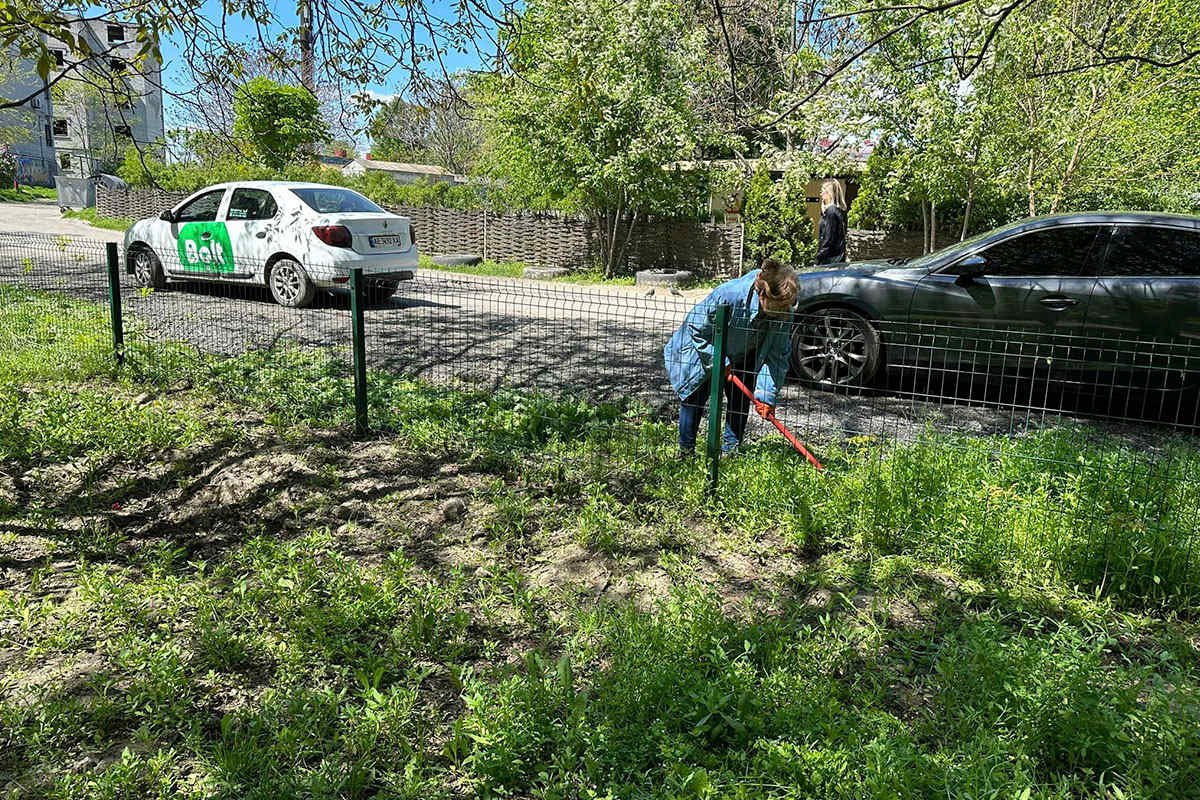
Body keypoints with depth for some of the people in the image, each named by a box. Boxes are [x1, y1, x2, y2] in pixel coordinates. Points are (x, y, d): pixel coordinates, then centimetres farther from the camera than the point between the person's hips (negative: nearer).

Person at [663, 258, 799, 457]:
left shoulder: (783, 313, -25)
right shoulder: (729, 294, -39)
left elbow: (778, 355, -18)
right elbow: (695, 328, -26)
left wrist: (767, 394, -26)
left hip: (742, 358, 4)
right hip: (704, 351, -4)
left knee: (740, 402, 1)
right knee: (694, 397, -4)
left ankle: (731, 449, 16)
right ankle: (686, 451, 10)